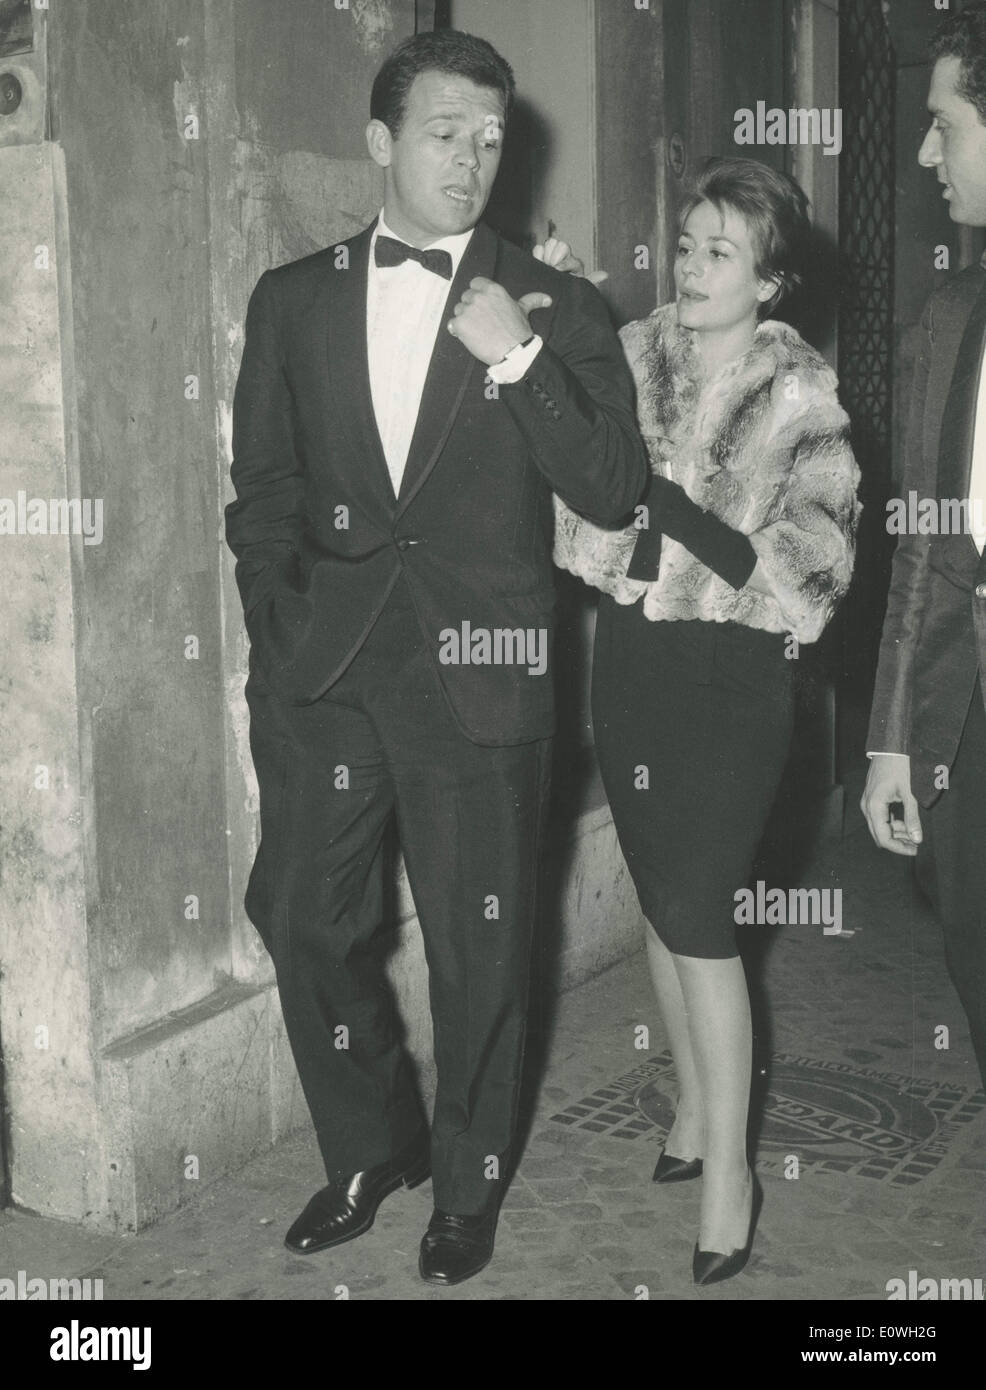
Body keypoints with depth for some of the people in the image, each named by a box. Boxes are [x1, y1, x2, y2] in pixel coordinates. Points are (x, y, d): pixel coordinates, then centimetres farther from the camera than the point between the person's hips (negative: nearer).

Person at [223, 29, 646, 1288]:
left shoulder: (555, 310, 2)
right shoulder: (292, 300, 9)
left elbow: (613, 492, -4)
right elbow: (262, 486, 13)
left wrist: (520, 361, -15)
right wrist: (278, 618, 2)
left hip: (479, 669, -2)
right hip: (320, 665, 3)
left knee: (479, 946, 8)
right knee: (303, 917, 10)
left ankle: (467, 1184, 30)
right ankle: (371, 1148, 34)